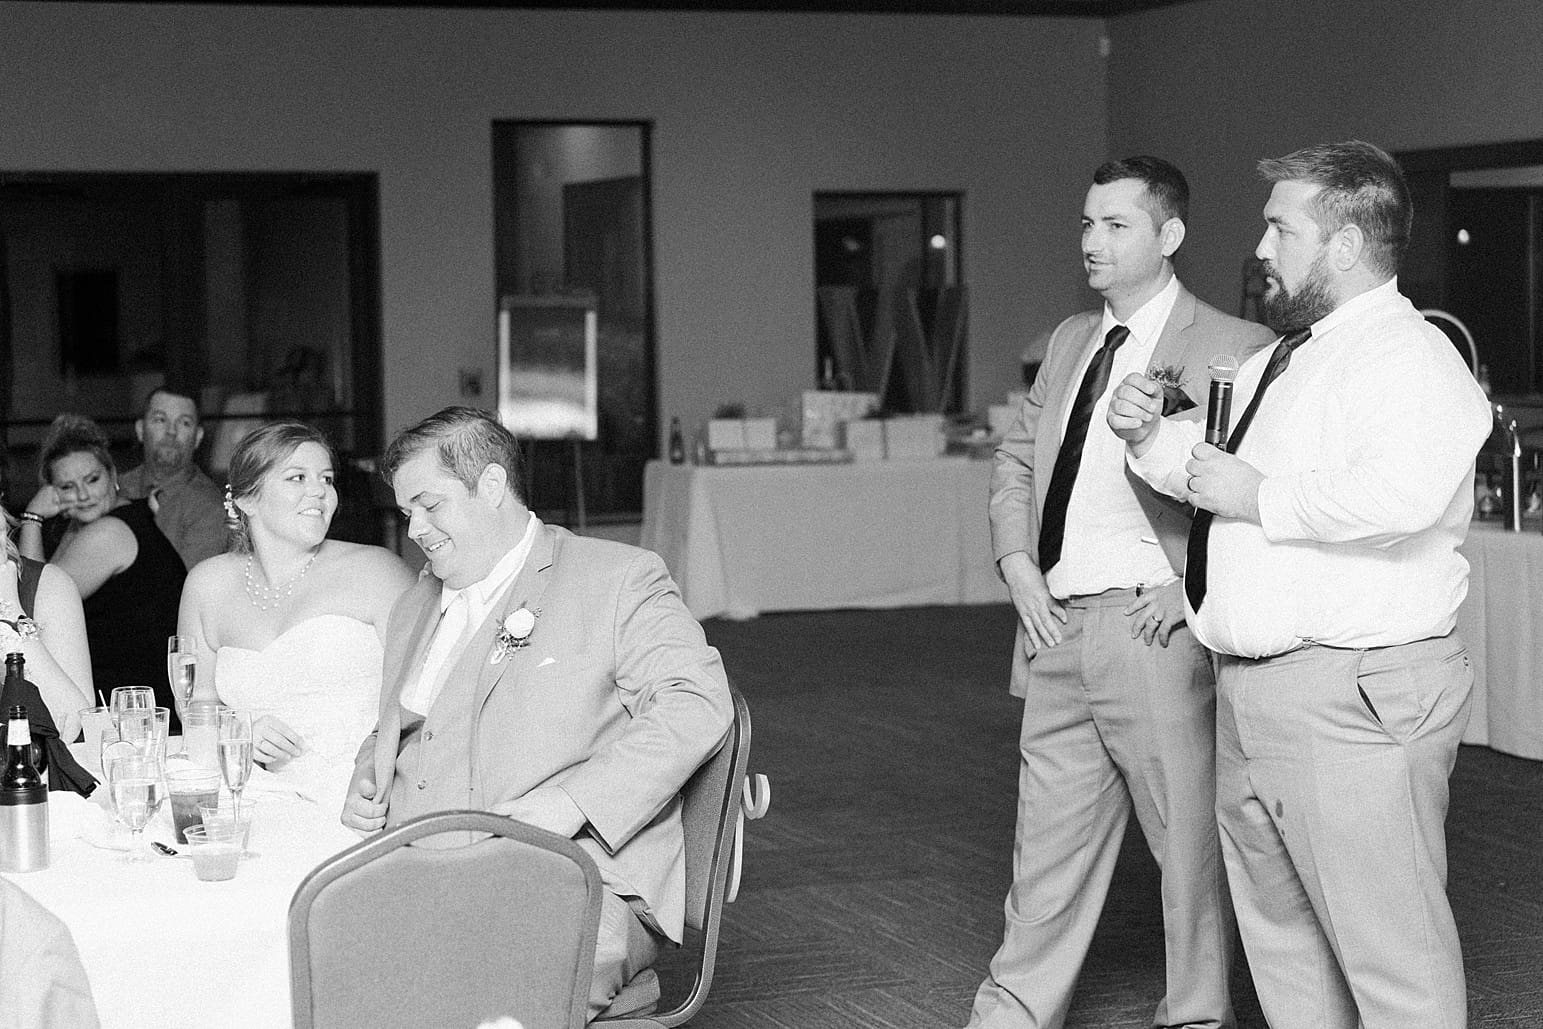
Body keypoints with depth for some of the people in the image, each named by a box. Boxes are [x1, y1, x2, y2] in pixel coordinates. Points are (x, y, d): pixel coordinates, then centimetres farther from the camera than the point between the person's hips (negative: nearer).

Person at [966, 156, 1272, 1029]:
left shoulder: (1236, 349, -7)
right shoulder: (1072, 340, 16)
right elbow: (1017, 457, 23)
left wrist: (1197, 587, -16)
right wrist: (1016, 560, 6)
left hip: (1152, 627, -6)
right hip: (1058, 628, 6)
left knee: (1189, 837, 3)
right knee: (1050, 836, 12)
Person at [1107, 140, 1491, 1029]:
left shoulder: (1411, 359, -13)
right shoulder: (1278, 361, 20)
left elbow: (1400, 495, -32)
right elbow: (1218, 475, 32)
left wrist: (1260, 498, -20)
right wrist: (1152, 436, 12)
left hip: (1356, 698, -10)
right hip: (1250, 692, 10)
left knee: (1392, 955, -6)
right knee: (1281, 938, 19)